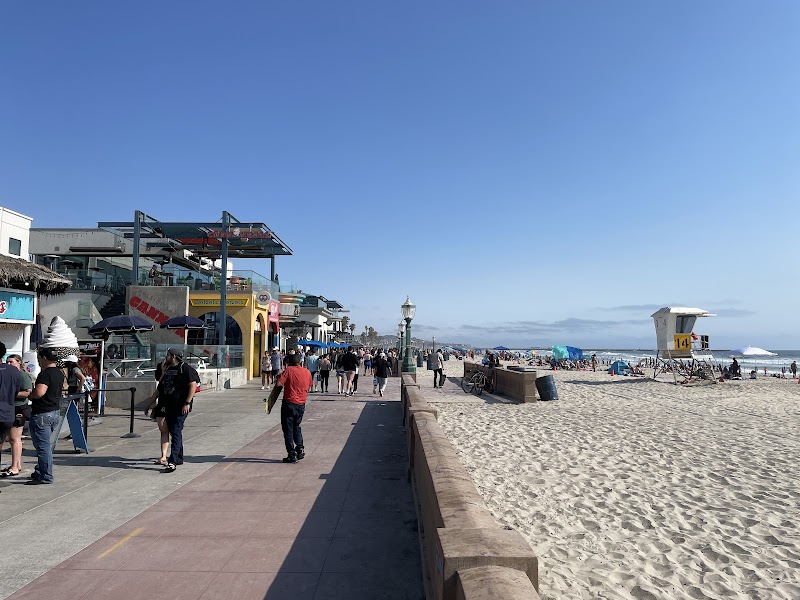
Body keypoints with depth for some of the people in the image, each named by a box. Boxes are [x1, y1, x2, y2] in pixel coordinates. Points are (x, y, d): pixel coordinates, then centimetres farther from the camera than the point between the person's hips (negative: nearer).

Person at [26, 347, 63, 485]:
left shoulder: (45, 373, -19)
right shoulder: (59, 373, 11)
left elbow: (39, 392, -32)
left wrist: (29, 395, -10)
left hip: (41, 414, -10)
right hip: (54, 412, 10)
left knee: (42, 445, -3)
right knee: (45, 445, 20)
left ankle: (46, 476, 1)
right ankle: (40, 471, 30)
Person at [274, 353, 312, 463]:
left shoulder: (289, 370, -10)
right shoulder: (307, 372, 4)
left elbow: (278, 384, -18)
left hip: (289, 403, -5)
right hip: (301, 404, 5)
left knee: (288, 429, 4)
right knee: (296, 427, 23)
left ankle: (292, 455, 4)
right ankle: (300, 448, 12)